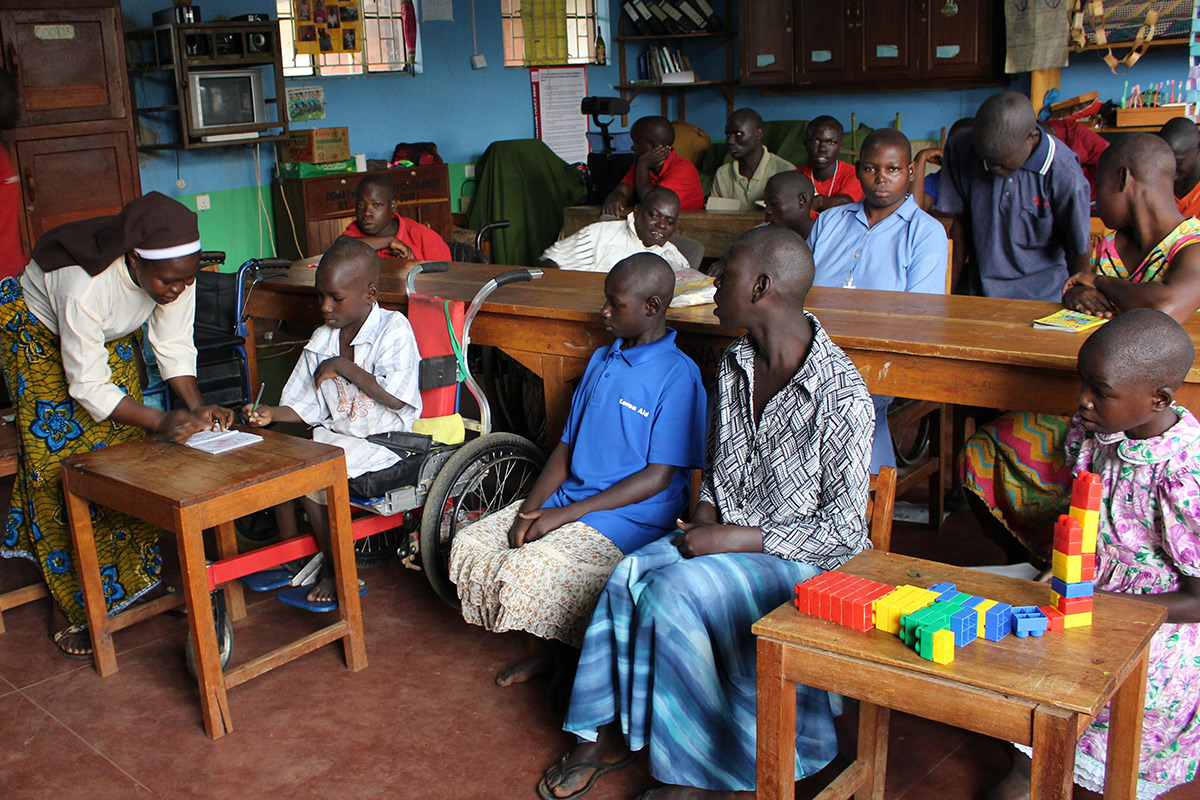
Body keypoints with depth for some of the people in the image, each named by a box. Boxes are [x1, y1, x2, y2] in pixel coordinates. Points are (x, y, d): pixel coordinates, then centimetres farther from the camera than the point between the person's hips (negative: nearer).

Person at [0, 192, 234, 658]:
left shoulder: (178, 274, -28)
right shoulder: (85, 285, -43)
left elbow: (175, 348, -16)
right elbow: (89, 388, -36)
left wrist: (197, 408, -32)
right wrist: (160, 422, -46)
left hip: (113, 338, 5)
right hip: (40, 334, -5)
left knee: (123, 446, -2)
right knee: (60, 455, -10)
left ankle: (128, 575, 12)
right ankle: (68, 604, 0)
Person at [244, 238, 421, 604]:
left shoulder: (393, 329, -10)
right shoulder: (321, 340, 8)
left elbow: (396, 399, -20)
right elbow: (307, 406, 10)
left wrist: (345, 367, -18)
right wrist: (271, 413, -9)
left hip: (383, 440, -7)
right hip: (334, 434, 7)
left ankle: (336, 569, -5)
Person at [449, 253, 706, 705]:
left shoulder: (678, 376, -13)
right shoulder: (602, 360, 12)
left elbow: (659, 478, -16)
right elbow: (566, 446, 13)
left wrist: (565, 514, -18)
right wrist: (530, 508, -4)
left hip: (633, 516, -8)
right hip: (569, 500, 8)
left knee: (530, 573, -27)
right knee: (470, 545, -5)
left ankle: (572, 656, 4)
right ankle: (552, 648, 10)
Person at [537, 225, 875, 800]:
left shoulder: (840, 396, -21)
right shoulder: (735, 365, 2)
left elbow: (842, 530, -17)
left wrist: (736, 539, -19)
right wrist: (706, 519, -3)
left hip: (799, 559, -6)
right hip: (727, 536, 7)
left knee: (673, 591, -27)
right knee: (630, 574, -19)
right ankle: (608, 735, -7)